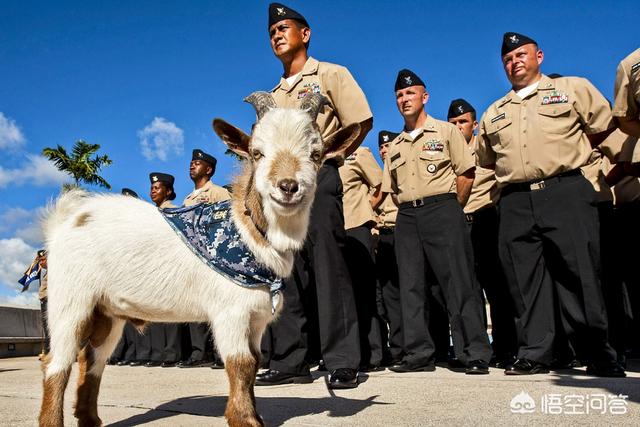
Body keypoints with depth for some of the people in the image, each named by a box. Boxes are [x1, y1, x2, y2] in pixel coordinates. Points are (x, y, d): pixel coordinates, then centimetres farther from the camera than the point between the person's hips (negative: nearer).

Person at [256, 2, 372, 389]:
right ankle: (290, 362, 11)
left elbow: (361, 122, -3)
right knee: (286, 274, 5)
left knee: (328, 267, -12)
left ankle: (343, 363, -6)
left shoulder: (330, 75, 6)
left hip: (318, 178, -6)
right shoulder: (273, 96, 24)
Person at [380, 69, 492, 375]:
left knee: (458, 283, -8)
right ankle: (419, 355, 10)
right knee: (412, 287, 3)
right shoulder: (395, 145, 20)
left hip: (442, 210, -5)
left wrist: (450, 210, 1)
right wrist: (409, 210, 12)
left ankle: (475, 354, -2)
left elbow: (466, 174, 1)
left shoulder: (446, 131, 6)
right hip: (406, 218, 5)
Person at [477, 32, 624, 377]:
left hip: (565, 193, -3)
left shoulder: (573, 88, 12)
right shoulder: (493, 113, 21)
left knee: (580, 276, -4)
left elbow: (603, 128, 12)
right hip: (514, 203, 4)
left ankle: (597, 355, 7)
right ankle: (534, 355, 8)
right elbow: (487, 159, 27)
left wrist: (564, 154, 13)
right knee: (525, 282, 1)